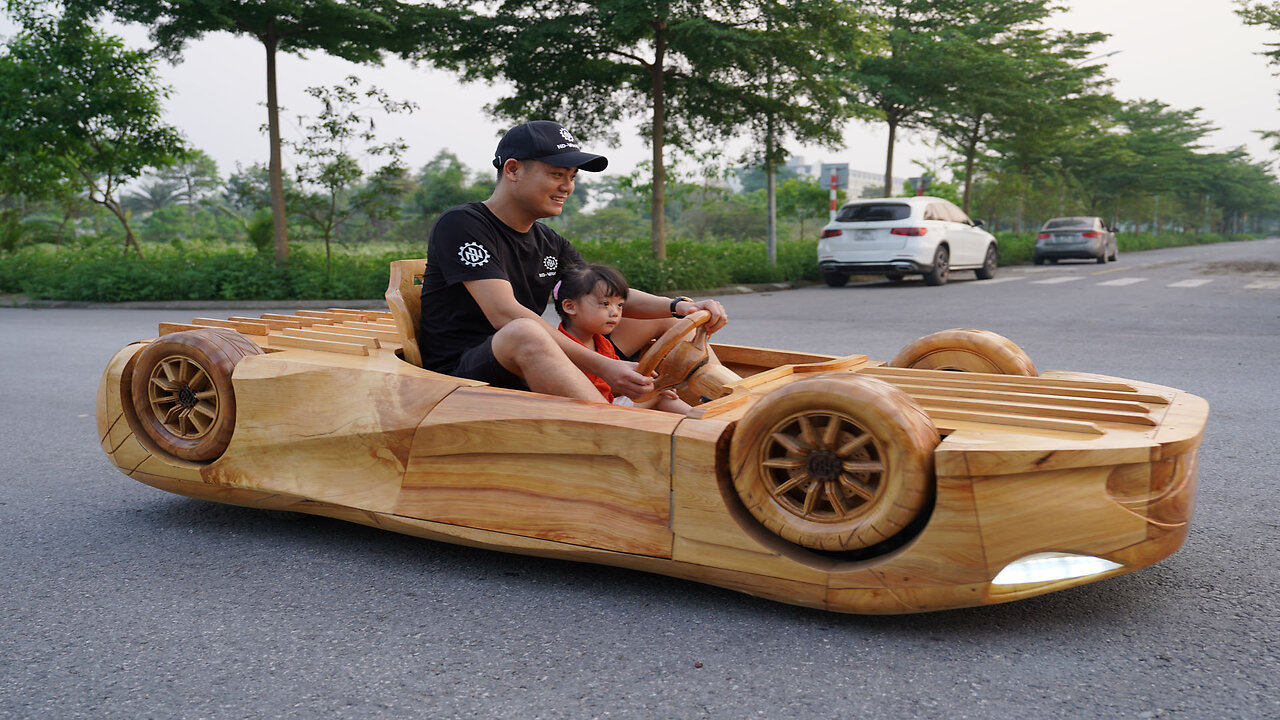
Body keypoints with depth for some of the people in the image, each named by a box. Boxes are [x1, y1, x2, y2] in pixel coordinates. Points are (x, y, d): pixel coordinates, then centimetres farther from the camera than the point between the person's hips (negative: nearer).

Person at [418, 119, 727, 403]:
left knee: (663, 320, 8)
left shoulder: (551, 243, 15)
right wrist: (603, 366, -30)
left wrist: (679, 306, -10)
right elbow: (505, 315, -23)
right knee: (525, 332, -42)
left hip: (534, 379, 8)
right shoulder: (461, 225, -10)